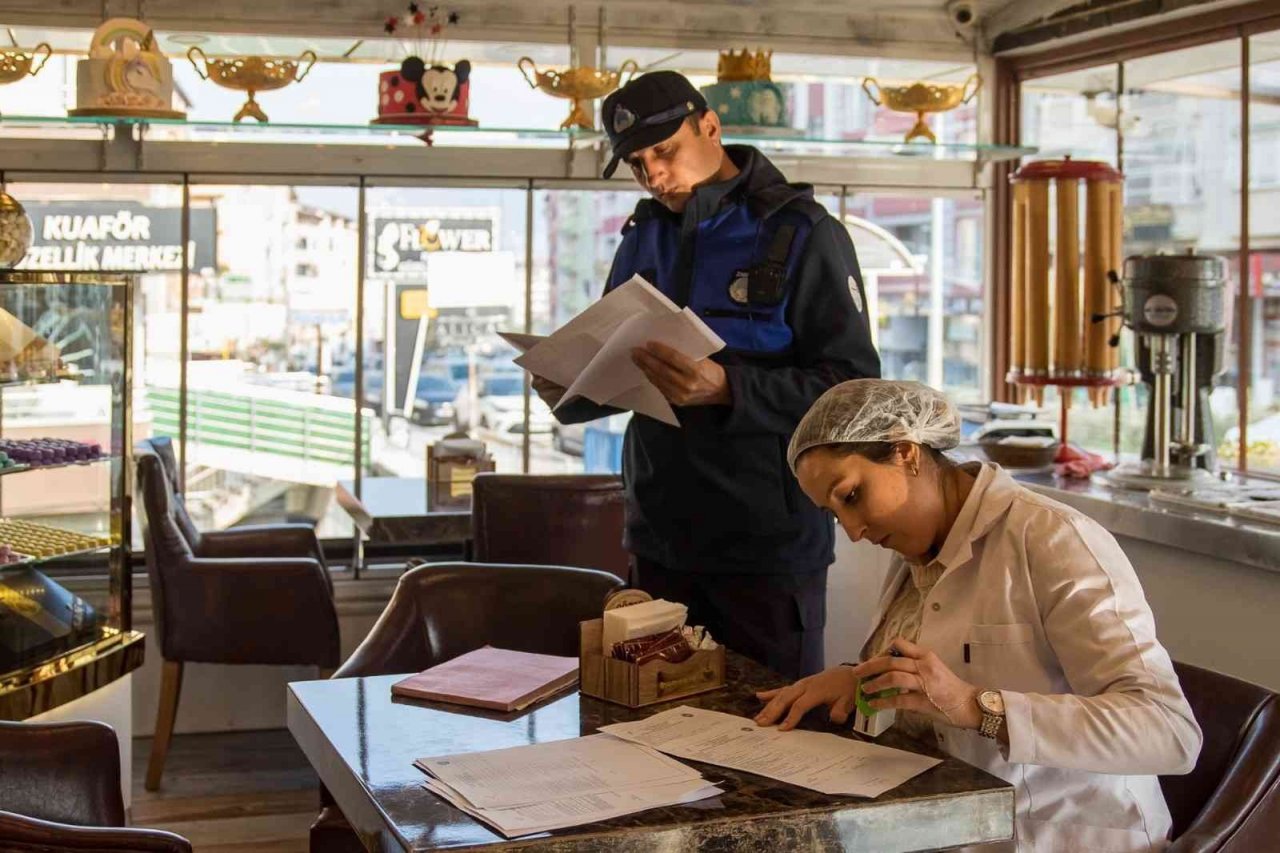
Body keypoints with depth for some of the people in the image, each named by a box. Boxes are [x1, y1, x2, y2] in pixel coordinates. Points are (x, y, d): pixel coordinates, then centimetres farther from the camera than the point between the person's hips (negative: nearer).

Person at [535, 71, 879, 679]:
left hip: (769, 542, -6)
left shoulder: (802, 234, -8)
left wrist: (727, 389, -27)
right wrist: (569, 391, -4)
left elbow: (854, 385, -15)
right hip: (661, 537, 6)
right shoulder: (645, 236, 12)